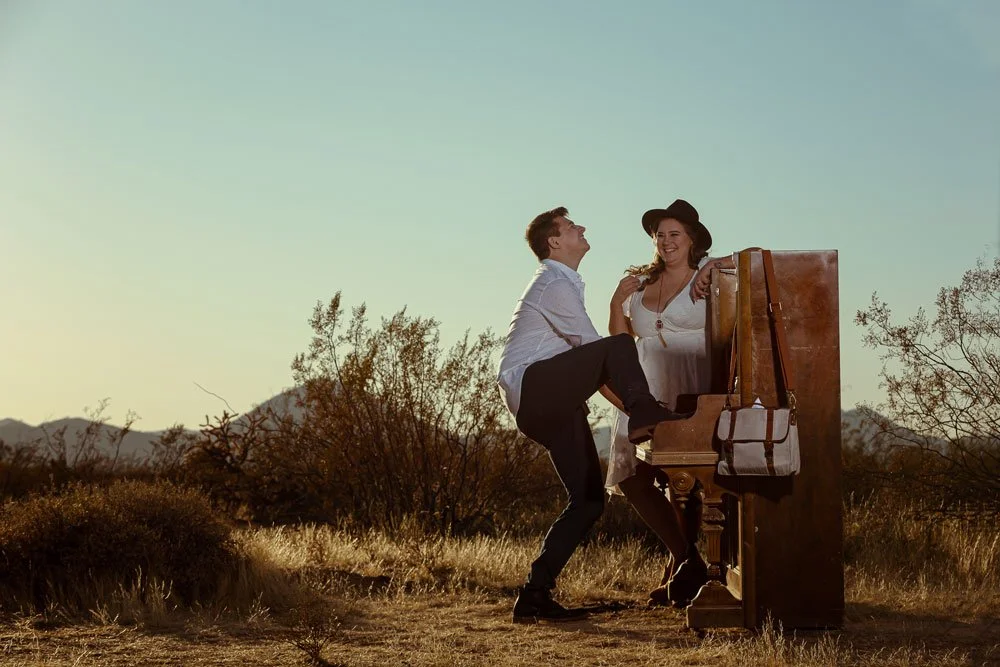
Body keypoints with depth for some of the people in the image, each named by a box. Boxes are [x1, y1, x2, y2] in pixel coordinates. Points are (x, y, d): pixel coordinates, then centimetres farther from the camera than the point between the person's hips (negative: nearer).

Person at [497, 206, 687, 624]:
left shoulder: (563, 284, 26)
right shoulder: (555, 284, -7)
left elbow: (590, 362, 25)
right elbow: (594, 348, -9)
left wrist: (629, 407, 17)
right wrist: (636, 405, -4)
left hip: (553, 407, 10)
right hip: (531, 388, -10)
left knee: (589, 500, 4)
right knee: (619, 346, -27)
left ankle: (536, 595, 5)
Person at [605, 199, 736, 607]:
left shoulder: (709, 276, 2)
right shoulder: (639, 284, 16)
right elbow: (618, 342, 21)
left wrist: (717, 266, -16)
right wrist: (617, 301, 7)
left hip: (691, 393, -5)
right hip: (646, 393, 5)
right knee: (632, 479, -2)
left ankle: (680, 569, 14)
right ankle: (689, 562, 12)